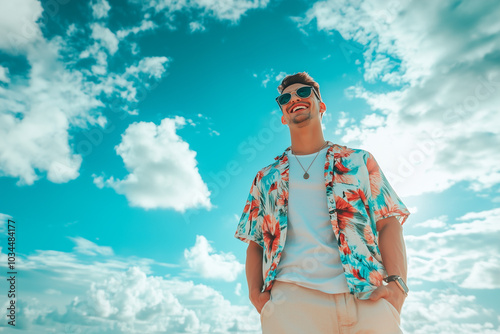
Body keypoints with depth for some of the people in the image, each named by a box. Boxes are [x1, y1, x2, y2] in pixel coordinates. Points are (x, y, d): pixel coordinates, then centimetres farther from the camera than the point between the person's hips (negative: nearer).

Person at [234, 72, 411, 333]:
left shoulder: (358, 161, 16)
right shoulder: (266, 178, 18)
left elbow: (388, 223, 8)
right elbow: (255, 243, 15)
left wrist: (396, 283, -7)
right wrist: (255, 291, -1)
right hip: (291, 297, 0)